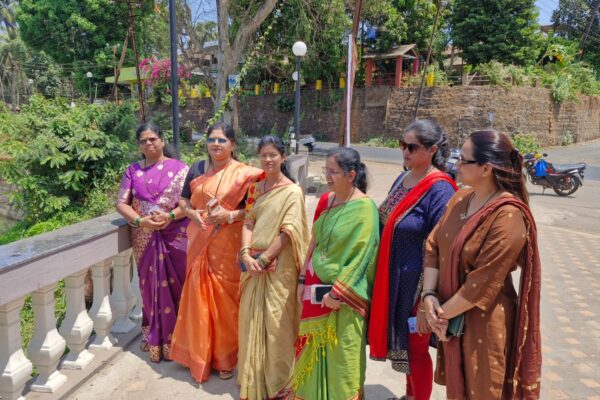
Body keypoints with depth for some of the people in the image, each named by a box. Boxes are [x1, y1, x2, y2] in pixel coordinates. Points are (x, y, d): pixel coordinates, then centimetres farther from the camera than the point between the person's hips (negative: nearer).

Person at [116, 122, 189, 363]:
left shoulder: (179, 168, 1)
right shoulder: (133, 171, 9)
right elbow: (121, 203, 3)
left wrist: (170, 216, -21)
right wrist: (140, 221, -14)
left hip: (175, 236, -2)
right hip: (145, 239, 2)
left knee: (175, 286, 1)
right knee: (151, 287, 8)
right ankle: (154, 339, 22)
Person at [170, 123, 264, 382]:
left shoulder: (243, 173, -5)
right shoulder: (196, 169, 8)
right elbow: (183, 200, 13)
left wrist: (230, 216, -21)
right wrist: (192, 213, -7)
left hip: (228, 245, -4)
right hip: (200, 243, 4)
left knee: (225, 297, 4)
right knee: (200, 295, 9)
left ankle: (226, 357, 23)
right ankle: (200, 355, 28)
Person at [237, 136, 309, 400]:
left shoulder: (292, 192, -8)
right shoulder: (255, 189, 10)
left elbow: (288, 232, -14)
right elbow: (248, 223, 5)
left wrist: (264, 258, -15)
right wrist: (246, 254, -10)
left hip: (278, 266, -5)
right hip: (254, 264, 6)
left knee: (277, 321, 3)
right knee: (251, 318, 12)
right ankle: (254, 378, 32)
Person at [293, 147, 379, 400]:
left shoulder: (364, 207, -15)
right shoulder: (325, 200, 5)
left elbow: (360, 257, -18)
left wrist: (336, 293, -17)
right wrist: (302, 280, 9)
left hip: (344, 294, -6)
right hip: (317, 287, 6)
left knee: (340, 355, 10)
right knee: (314, 351, 19)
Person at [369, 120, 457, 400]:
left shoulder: (440, 190, -20)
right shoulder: (402, 179, 5)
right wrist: (383, 276, 17)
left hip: (417, 282, -8)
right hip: (393, 277, 8)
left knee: (416, 347, 11)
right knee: (403, 341, 22)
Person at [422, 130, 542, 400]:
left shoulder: (508, 216, -22)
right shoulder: (460, 199, 1)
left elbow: (483, 282, -22)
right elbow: (433, 246, 0)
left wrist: (444, 314, -14)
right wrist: (429, 295, -11)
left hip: (483, 322, -6)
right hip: (450, 318, 6)